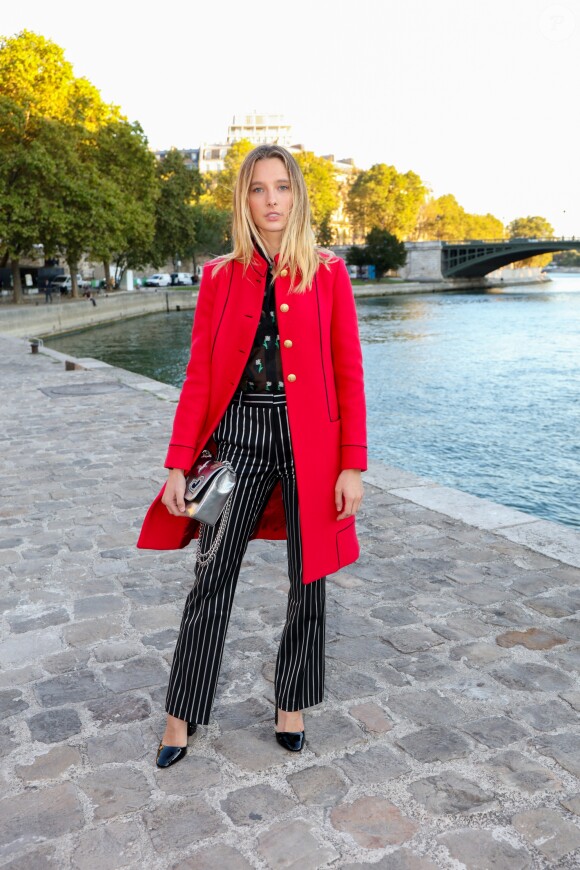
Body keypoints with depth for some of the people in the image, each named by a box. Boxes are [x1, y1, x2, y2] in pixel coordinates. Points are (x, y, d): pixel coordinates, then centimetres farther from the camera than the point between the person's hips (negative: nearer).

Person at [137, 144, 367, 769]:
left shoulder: (328, 273, 2)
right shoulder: (220, 276, 6)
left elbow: (349, 375, -1)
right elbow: (198, 376, 4)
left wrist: (352, 465, -7)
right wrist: (179, 465, -1)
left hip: (309, 442, 0)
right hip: (238, 440, 1)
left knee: (308, 581, 9)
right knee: (211, 582, 6)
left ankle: (291, 705, 32)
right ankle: (182, 715, 26)